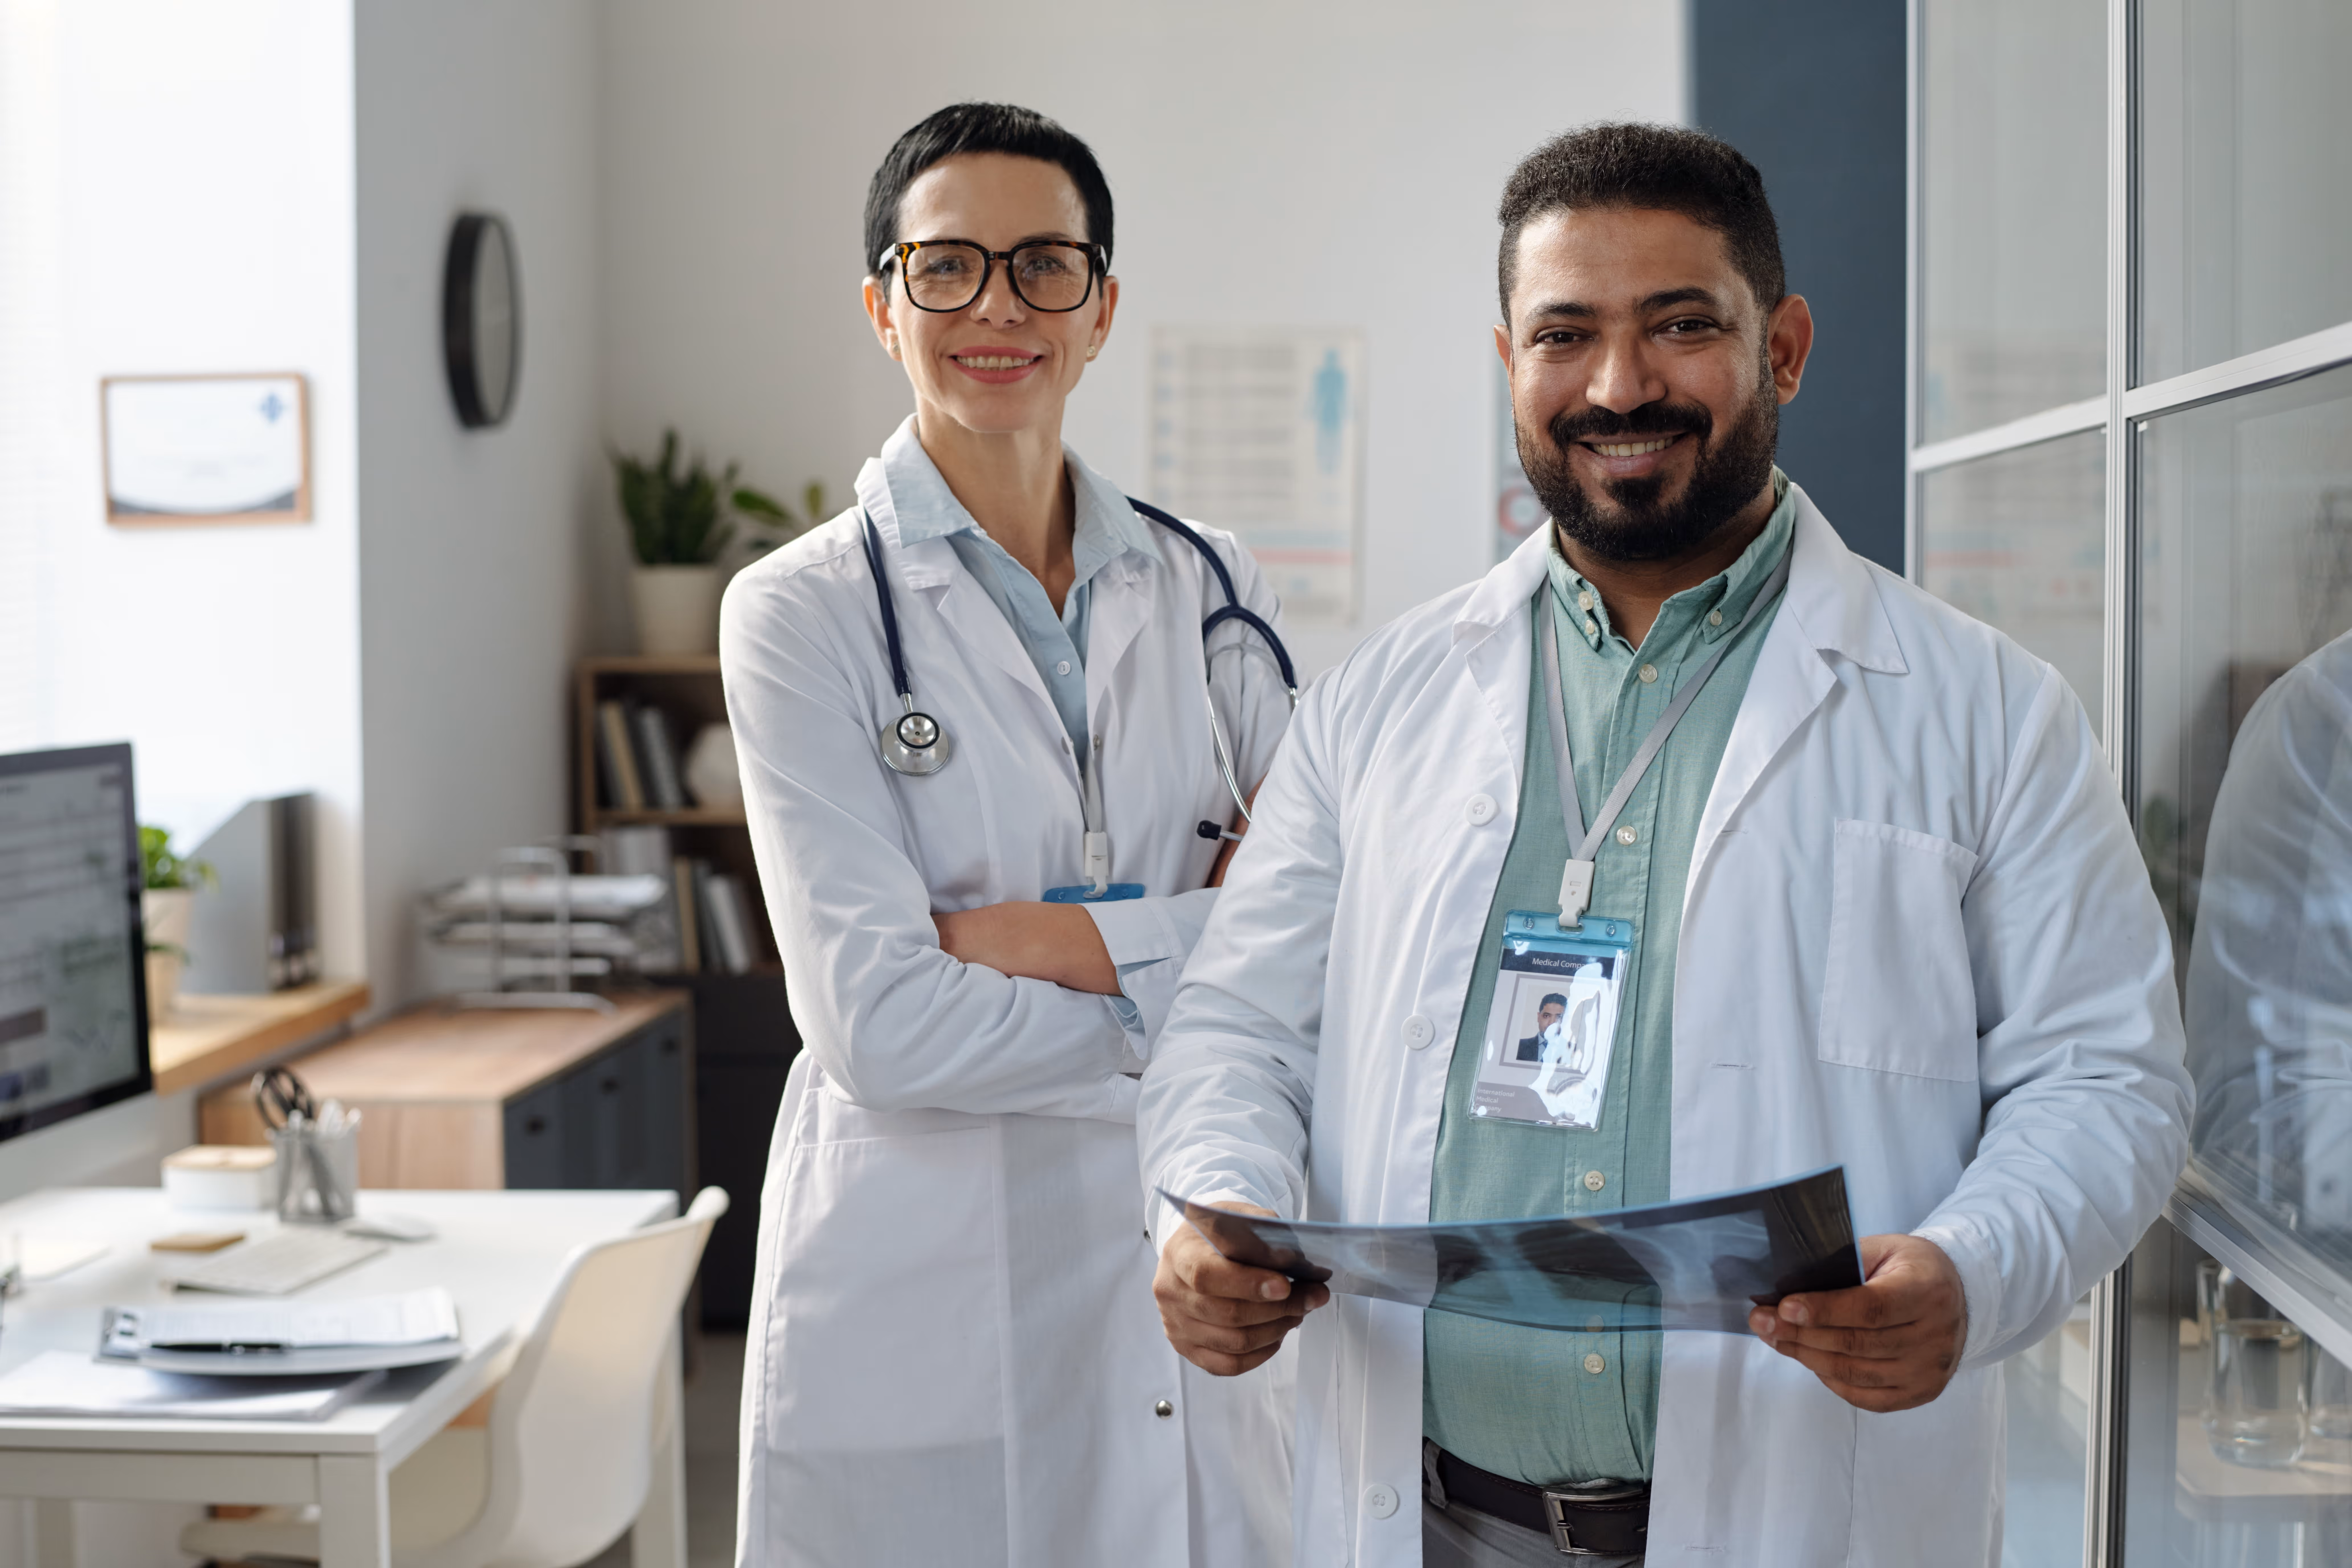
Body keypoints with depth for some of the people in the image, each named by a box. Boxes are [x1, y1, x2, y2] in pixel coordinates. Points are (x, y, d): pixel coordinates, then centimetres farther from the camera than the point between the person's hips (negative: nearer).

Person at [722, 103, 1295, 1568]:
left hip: (1180, 1287, 4)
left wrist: (1046, 936, -13)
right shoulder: (807, 612, -5)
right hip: (924, 1300, -3)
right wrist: (1192, 973, -8)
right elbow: (881, 1023, -14)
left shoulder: (1207, 586, 7)